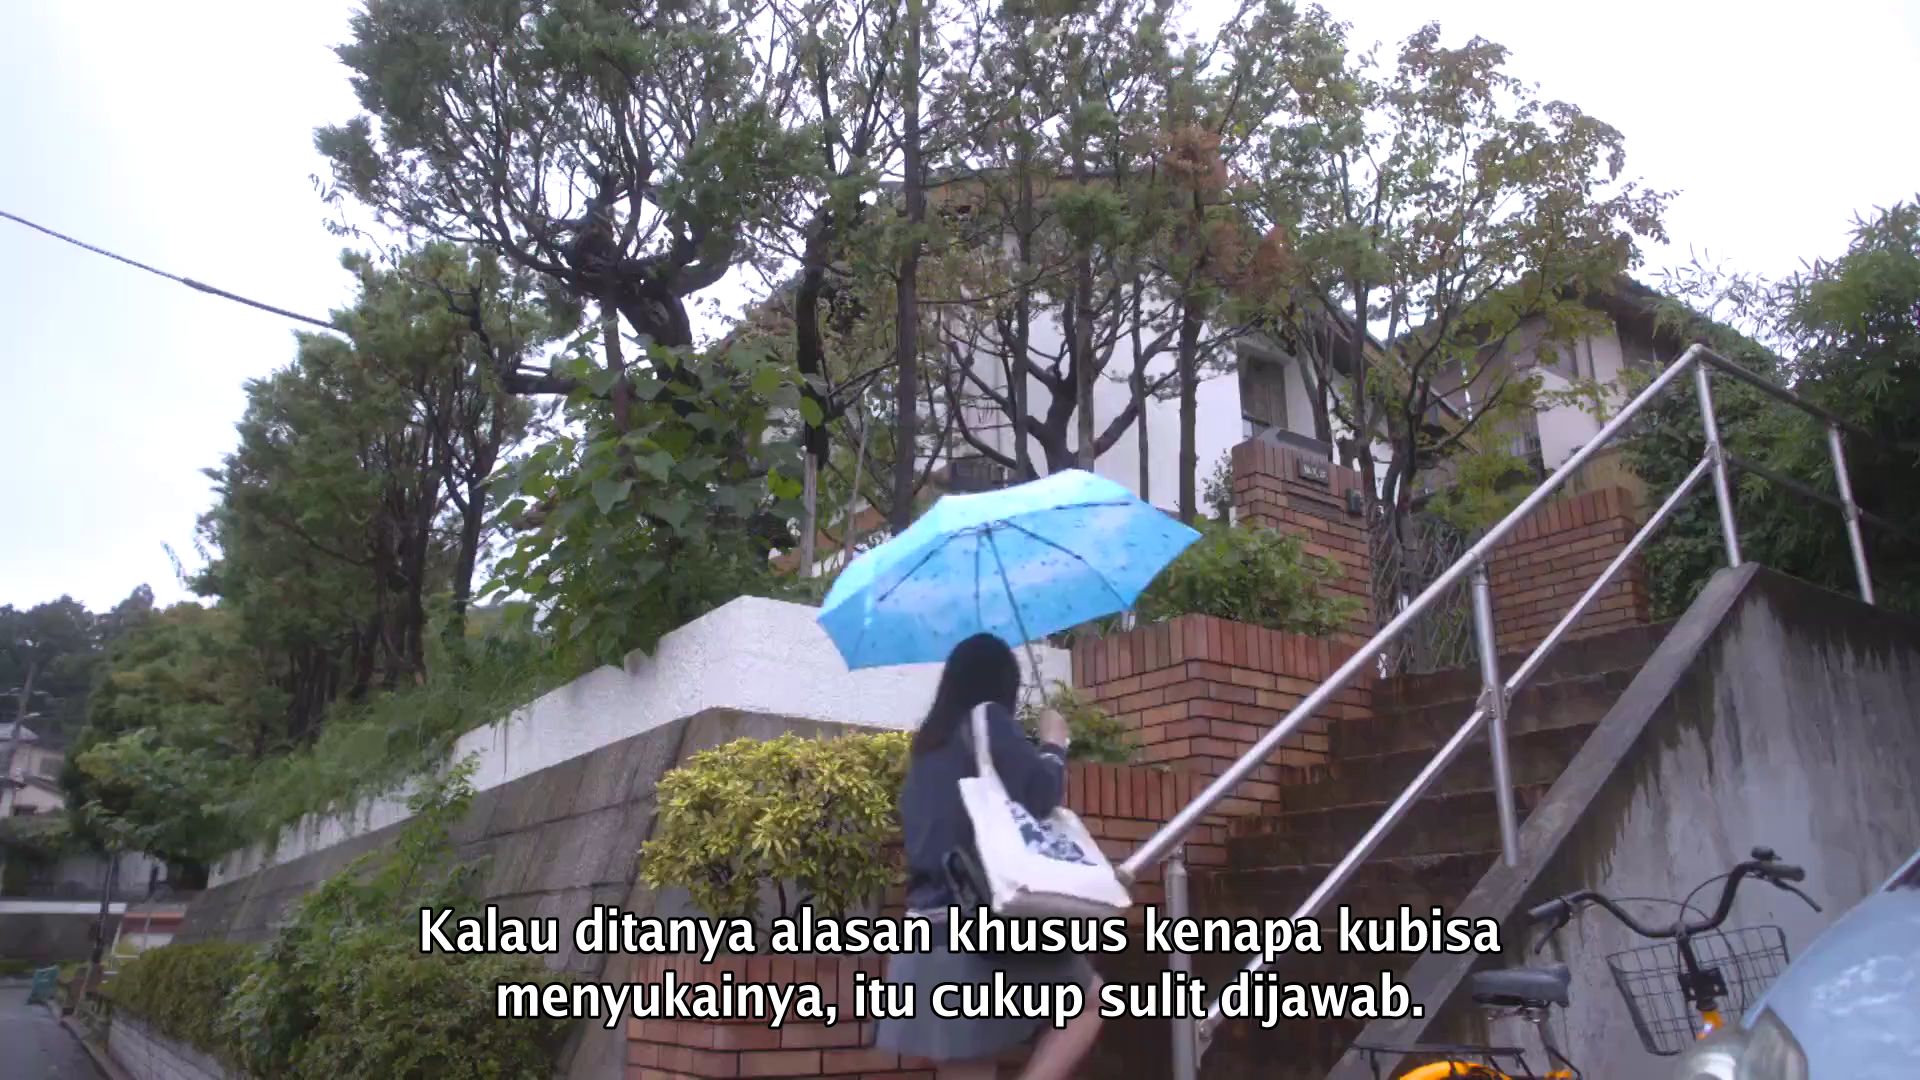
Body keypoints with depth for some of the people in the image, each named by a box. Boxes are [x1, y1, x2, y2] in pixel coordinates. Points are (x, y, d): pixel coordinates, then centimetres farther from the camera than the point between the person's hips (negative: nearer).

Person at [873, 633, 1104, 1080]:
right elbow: (1039, 793, -12)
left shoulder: (928, 745, 19)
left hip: (933, 923, 7)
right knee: (1089, 994, 10)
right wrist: (1054, 743, 7)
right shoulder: (987, 720, -2)